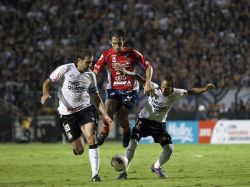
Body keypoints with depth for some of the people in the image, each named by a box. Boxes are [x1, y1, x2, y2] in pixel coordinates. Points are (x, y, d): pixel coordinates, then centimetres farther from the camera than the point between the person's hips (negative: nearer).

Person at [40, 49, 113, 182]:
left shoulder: (90, 75, 4)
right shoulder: (65, 70, -8)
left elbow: (95, 97, 11)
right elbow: (47, 82, -2)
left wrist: (105, 115, 4)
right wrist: (45, 94, -24)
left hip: (85, 109, 2)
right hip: (67, 113, -2)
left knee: (91, 136, -23)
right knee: (78, 150, -4)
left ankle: (95, 173, -20)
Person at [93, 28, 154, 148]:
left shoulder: (132, 54, -6)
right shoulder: (107, 55, -5)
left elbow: (148, 67, 2)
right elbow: (95, 72, -5)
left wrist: (148, 83, -11)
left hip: (130, 90, -1)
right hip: (114, 90, 1)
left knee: (122, 117, -12)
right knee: (109, 108, -28)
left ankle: (127, 132, 23)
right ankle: (104, 132, -3)